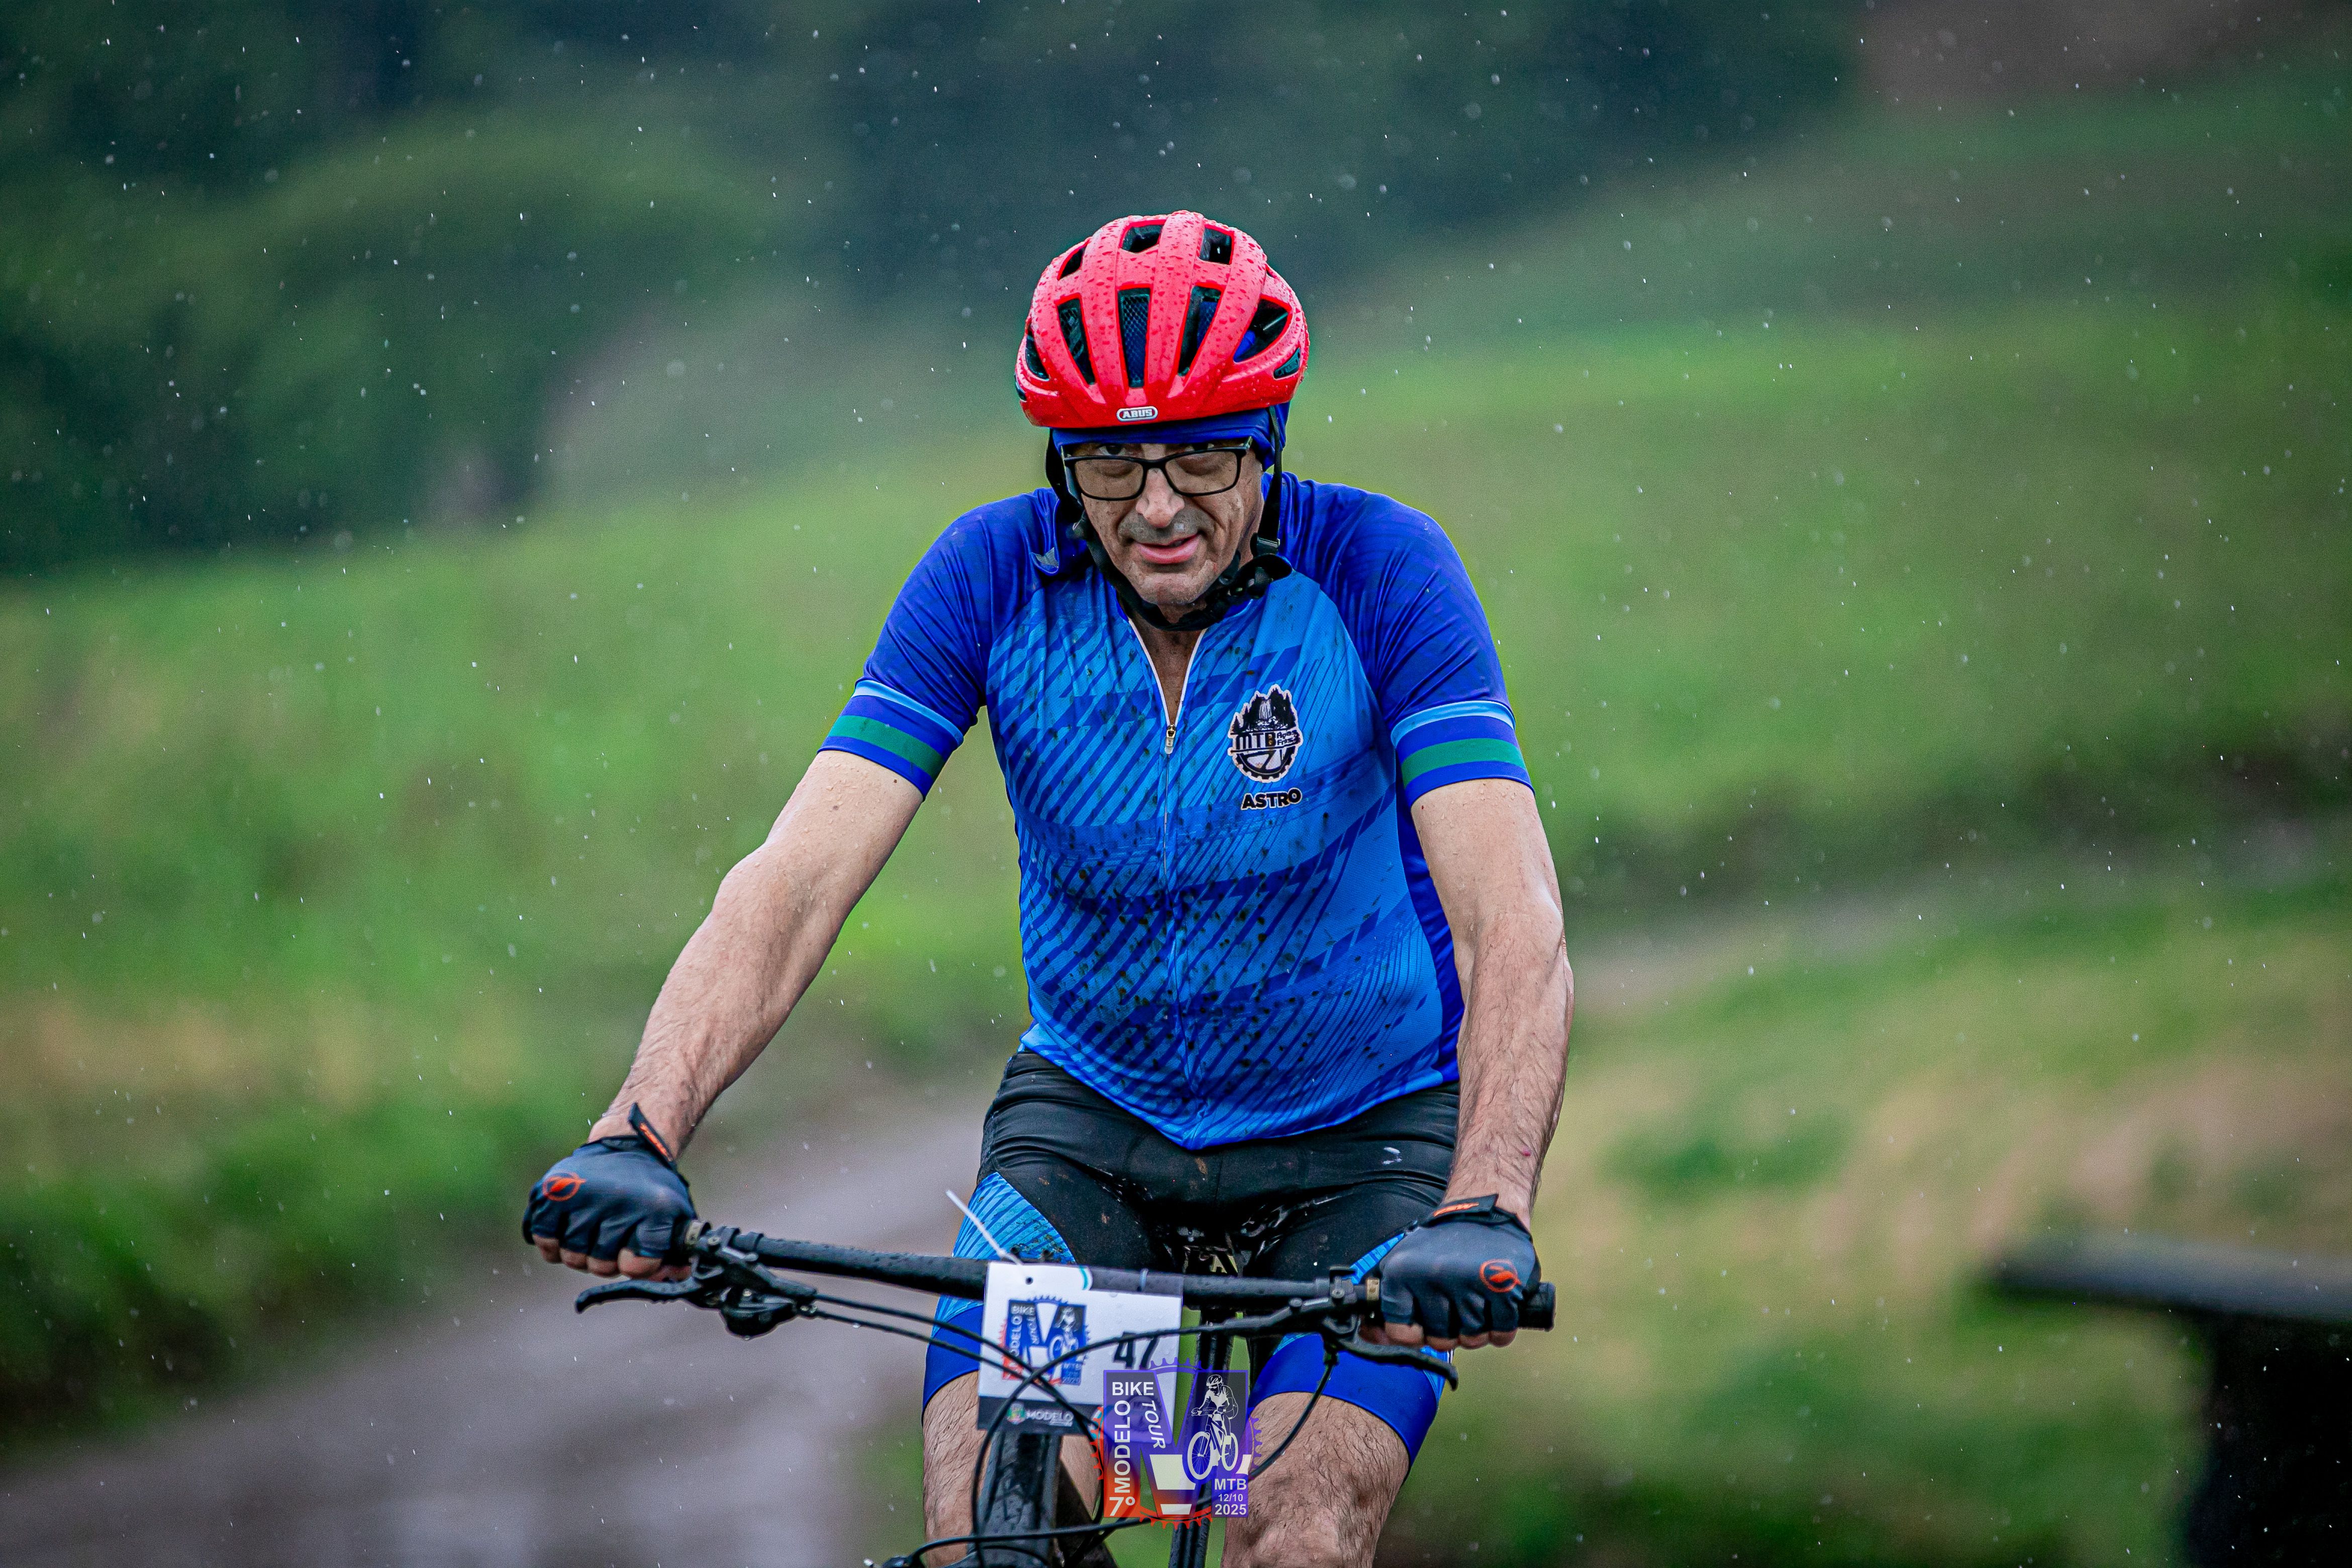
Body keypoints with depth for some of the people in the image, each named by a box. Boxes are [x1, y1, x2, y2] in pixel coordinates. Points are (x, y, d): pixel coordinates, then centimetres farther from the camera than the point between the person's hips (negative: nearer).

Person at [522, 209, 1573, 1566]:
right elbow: (798, 877, -23)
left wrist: (1485, 1215, -49)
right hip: (1093, 1111, 2)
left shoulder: (1379, 571, -22)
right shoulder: (995, 576, -16)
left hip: (1361, 1127, -2)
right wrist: (641, 1137, -40)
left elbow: (1513, 919, -32)